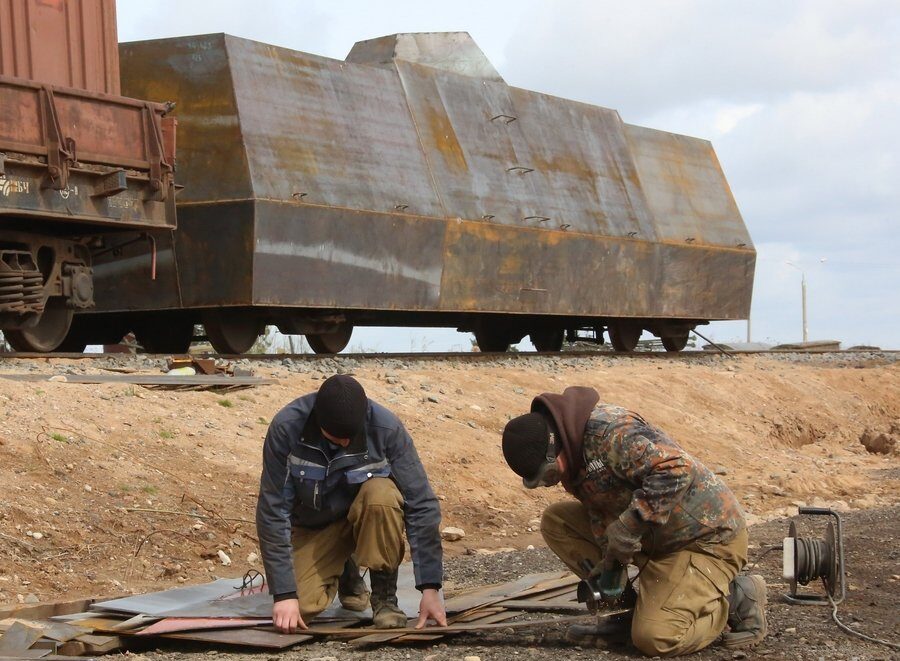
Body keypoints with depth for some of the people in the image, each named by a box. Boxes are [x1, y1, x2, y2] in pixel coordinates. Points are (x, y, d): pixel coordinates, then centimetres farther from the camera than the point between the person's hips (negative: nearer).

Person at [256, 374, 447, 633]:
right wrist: (284, 593, -28)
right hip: (313, 525, 1)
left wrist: (430, 588, -27)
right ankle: (344, 572, 15)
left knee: (381, 495, -35)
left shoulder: (386, 428, -28)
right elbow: (273, 511, -24)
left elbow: (421, 504, -24)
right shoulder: (287, 427, -28)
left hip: (366, 514, -1)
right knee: (302, 606, -21)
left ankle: (385, 596, -14)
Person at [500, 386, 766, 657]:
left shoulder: (610, 430, -27)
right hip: (653, 535, 10)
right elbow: (600, 506, 5)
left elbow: (676, 469, -37)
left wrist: (629, 527, -34)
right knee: (555, 521, 0)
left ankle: (737, 597, 1)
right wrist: (608, 561, -9)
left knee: (654, 639, -22)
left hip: (708, 536, -9)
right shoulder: (575, 451, 1)